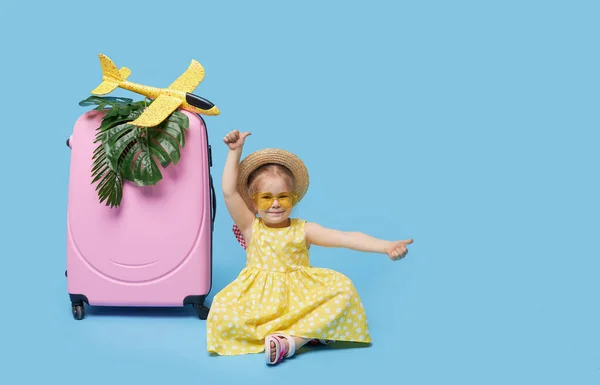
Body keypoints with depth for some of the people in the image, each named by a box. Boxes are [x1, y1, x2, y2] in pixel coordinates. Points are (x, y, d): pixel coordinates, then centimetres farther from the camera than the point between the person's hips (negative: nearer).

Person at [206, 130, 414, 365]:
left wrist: (386, 246, -28)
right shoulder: (251, 228, 0)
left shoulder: (303, 230, -2)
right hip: (259, 300, 0)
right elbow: (229, 192, -10)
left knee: (343, 287, -24)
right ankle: (307, 333, -27)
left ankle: (292, 339, -33)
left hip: (301, 298, 1)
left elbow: (345, 238, -15)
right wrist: (235, 151, -12)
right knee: (221, 314, -30)